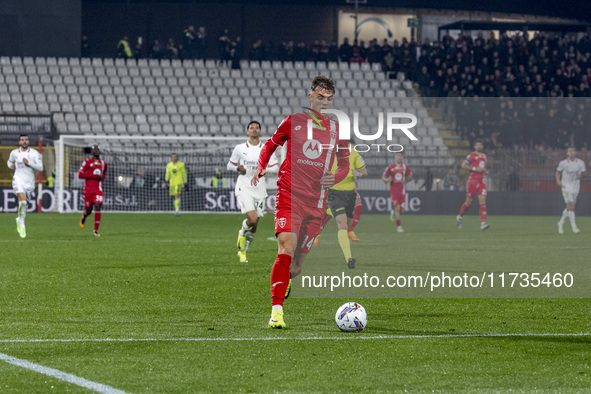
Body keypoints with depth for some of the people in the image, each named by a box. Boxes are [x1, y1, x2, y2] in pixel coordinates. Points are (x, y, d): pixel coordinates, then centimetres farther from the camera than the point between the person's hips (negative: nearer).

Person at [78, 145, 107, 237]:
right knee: (88, 210, 6)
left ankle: (96, 230, -11)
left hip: (98, 189, 2)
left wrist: (102, 177, 3)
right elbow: (80, 175, -8)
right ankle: (83, 217, 44)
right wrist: (94, 176, -14)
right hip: (88, 189, -2)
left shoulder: (103, 163, 12)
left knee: (97, 207, -15)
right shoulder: (87, 162, -2)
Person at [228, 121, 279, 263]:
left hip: (259, 188, 3)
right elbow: (230, 165, 11)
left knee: (254, 225, 5)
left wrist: (265, 169, -14)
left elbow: (275, 167, 7)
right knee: (252, 219, -22)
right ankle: (242, 233, 12)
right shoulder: (240, 148, 1)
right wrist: (238, 168, -11)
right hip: (244, 188, -3)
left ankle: (243, 251, 25)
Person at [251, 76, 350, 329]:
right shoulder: (294, 121, 4)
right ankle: (276, 310, -20)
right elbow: (271, 144, 17)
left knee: (297, 262, 4)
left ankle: (285, 280, 40)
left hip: (316, 201, 3)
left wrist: (335, 177, -1)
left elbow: (345, 162, 20)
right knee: (286, 248, -21)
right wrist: (261, 168, -1)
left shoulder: (337, 128, 10)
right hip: (289, 194, -3)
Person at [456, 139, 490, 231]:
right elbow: (463, 165, -10)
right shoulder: (471, 155, -5)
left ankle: (483, 223, -15)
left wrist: (485, 171, 9)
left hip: (481, 181, 5)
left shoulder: (484, 156, 16)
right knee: (469, 202, 2)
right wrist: (475, 168, -18)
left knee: (483, 202, -8)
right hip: (473, 181, -5)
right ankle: (459, 217, 27)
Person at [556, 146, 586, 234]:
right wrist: (558, 181, -9)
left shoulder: (581, 163, 0)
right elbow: (558, 172, 8)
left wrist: (581, 175, -11)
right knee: (571, 207, -14)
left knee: (569, 208, 11)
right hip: (566, 186, -4)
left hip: (576, 187, 4)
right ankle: (574, 227, -11)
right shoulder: (563, 163, -5)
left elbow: (584, 172, 12)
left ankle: (560, 223, 32)